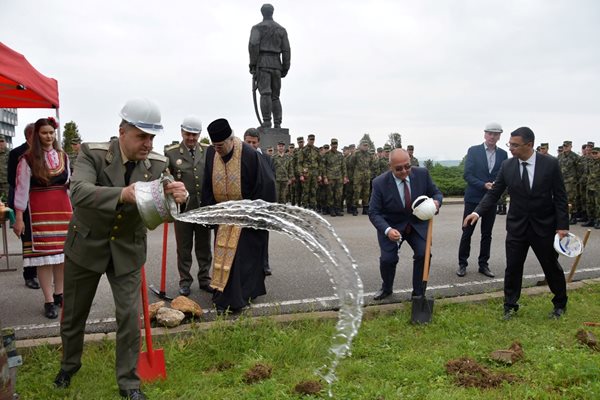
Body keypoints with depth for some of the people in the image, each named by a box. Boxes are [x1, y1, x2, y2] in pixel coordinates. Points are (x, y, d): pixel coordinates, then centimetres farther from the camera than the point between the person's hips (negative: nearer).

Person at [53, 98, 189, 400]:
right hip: (86, 247, -1)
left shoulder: (157, 164, -11)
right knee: (73, 314, 17)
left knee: (130, 317, -1)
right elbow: (78, 191, -35)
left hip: (128, 251, 1)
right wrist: (122, 194, -53)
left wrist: (178, 196, -38)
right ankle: (69, 365, 45)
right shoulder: (92, 153, -19)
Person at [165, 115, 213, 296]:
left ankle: (204, 279, 25)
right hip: (182, 208, -2)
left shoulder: (208, 151, 4)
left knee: (204, 246, 12)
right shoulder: (171, 152, -1)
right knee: (184, 248, 9)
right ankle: (185, 281, 21)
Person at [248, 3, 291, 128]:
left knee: (265, 93, -12)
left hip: (262, 63, -4)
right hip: (276, 64, 4)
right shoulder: (281, 29, 17)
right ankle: (277, 124, -1)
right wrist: (285, 68, 11)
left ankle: (266, 122, -23)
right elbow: (286, 49, 10)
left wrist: (252, 64, -7)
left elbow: (253, 45, -9)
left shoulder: (257, 27, 6)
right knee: (275, 96, 7)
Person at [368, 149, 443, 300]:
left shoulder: (422, 174, -15)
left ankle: (418, 294, 5)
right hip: (391, 225, -1)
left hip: (418, 223, 2)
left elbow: (436, 193, 0)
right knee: (387, 259, -10)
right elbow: (374, 213, -17)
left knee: (423, 254, -15)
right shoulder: (380, 183, -22)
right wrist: (387, 230, -35)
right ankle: (386, 288, 22)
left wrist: (436, 202, -26)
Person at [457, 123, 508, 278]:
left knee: (487, 234, 9)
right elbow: (467, 174, -9)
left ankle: (483, 264, 20)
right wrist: (484, 185, -20)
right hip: (473, 198, -3)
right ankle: (462, 264, 14)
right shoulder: (473, 151, -4)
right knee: (467, 233, 3)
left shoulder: (503, 154, 5)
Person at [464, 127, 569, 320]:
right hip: (517, 226, 1)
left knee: (552, 267, 12)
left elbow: (560, 197, -6)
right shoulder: (507, 166, -5)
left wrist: (562, 226, -10)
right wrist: (477, 212, -18)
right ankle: (510, 306, 21)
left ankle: (560, 304, 35)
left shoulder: (550, 164, -10)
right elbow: (494, 193, -3)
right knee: (512, 268, 3)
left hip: (544, 226, -1)